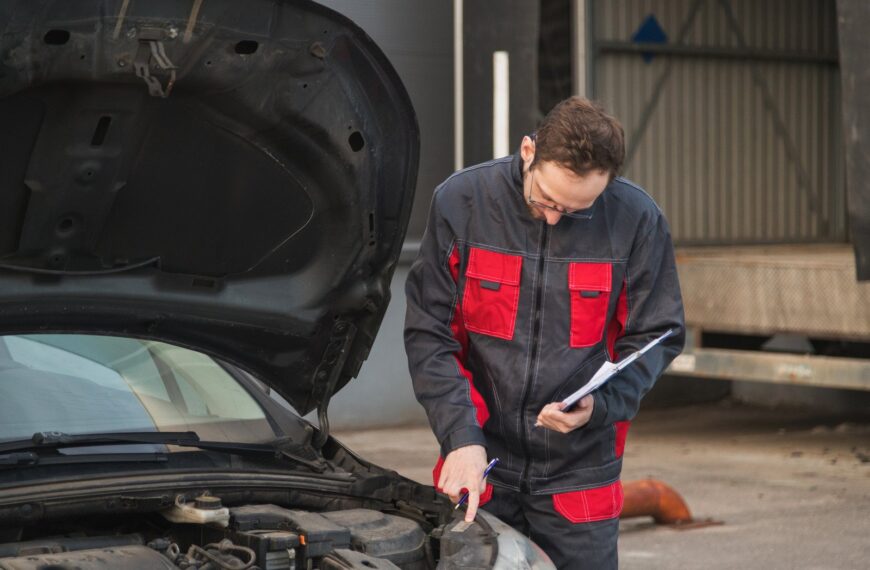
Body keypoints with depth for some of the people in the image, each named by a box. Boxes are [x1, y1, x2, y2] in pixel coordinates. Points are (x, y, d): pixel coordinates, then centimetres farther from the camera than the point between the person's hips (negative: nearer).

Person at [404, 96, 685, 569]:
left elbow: (656, 335, 1)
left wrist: (601, 404, -17)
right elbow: (428, 334, -6)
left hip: (579, 472, 0)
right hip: (480, 462, 0)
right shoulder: (460, 202, -9)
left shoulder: (636, 220, -8)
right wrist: (461, 436, -16)